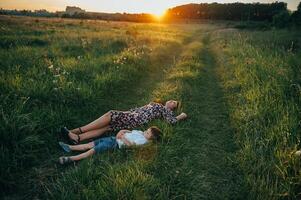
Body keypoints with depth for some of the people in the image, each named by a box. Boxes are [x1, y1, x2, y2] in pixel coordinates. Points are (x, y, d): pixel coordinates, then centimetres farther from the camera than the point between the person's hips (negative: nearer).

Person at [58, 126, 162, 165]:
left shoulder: (143, 140, -9)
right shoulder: (140, 132, 18)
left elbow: (130, 144, -20)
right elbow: (128, 131, 20)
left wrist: (122, 137, -12)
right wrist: (121, 132, 2)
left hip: (117, 143, -8)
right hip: (113, 138, 8)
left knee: (93, 150, -15)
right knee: (91, 144, 4)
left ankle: (71, 159, -15)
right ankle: (70, 147, 10)